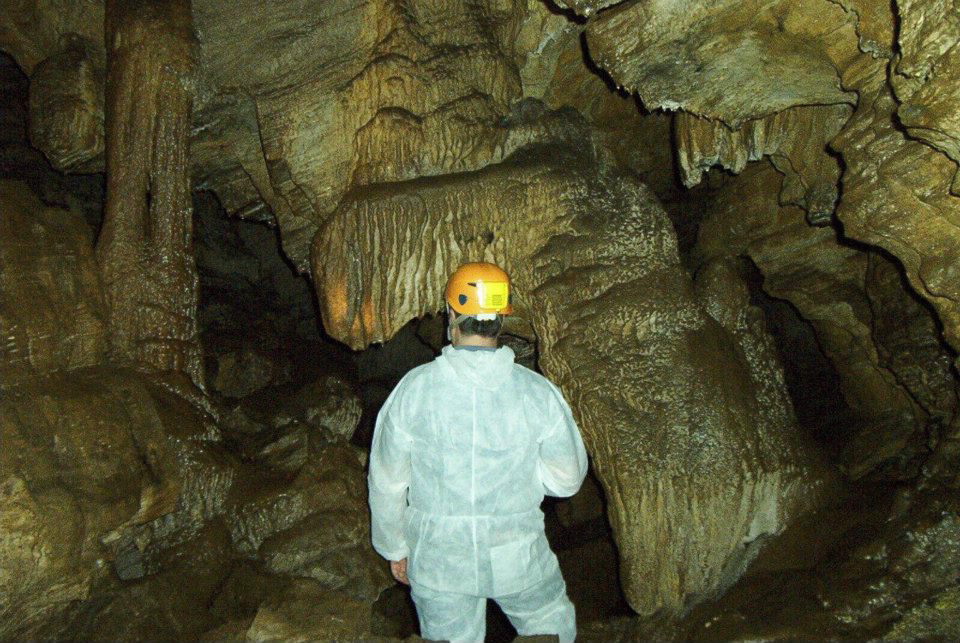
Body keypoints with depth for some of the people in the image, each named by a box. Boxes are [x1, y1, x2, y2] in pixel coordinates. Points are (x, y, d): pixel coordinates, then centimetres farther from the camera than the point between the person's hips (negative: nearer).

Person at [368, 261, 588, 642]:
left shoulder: (413, 389, -15)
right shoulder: (538, 392, -15)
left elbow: (386, 482, -6)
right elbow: (567, 479, -5)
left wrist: (395, 548, 9)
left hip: (437, 562, 1)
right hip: (517, 560, 0)